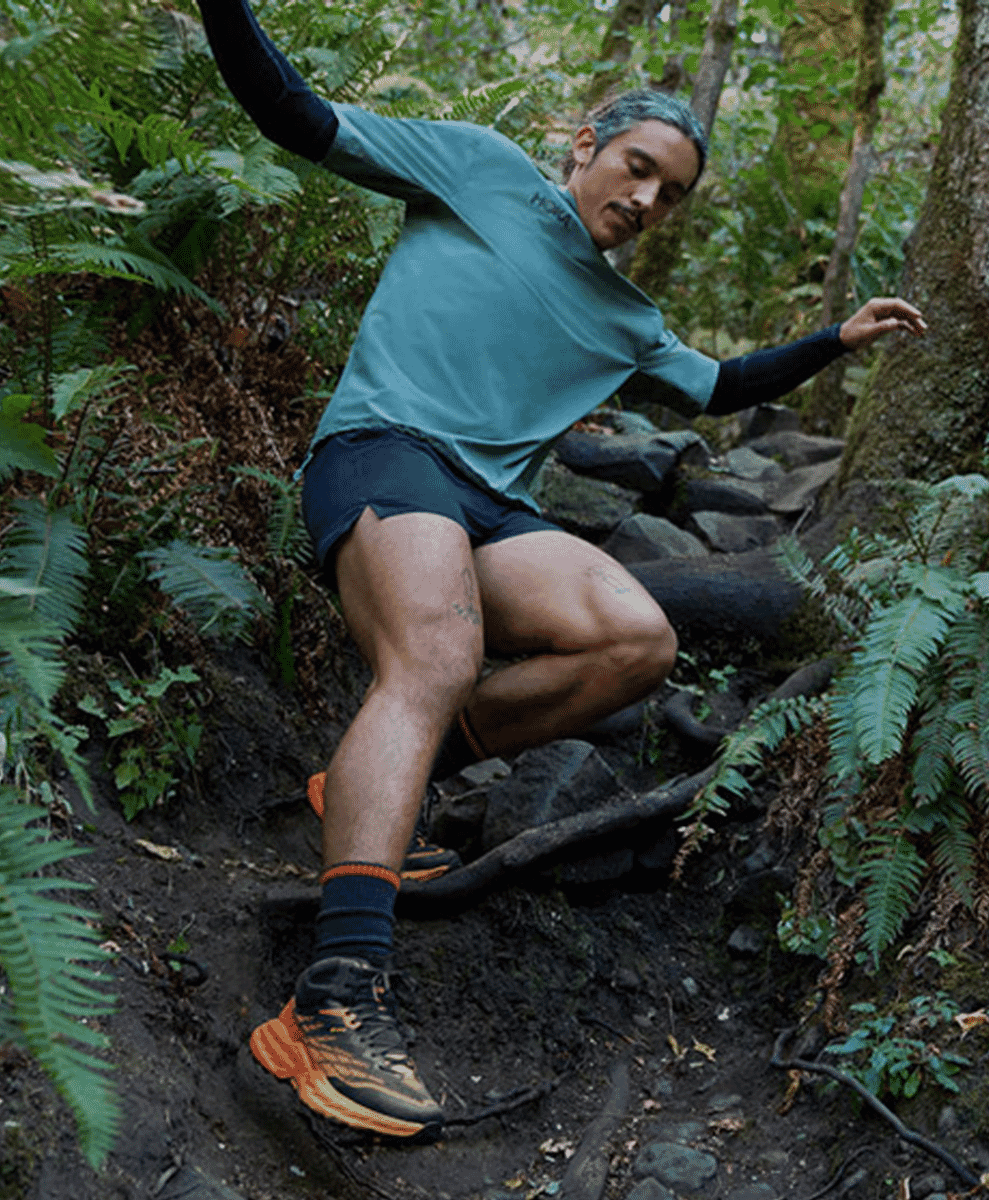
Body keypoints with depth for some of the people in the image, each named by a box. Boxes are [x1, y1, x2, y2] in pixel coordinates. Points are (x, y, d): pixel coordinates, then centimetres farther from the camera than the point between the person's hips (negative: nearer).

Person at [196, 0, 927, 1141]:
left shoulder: (622, 317, 29)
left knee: (638, 640, -21)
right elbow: (296, 117, 8)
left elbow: (720, 387, 41)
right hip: (382, 446, -6)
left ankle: (374, 781, -11)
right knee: (437, 662, -35)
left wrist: (838, 340, 35)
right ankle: (338, 1001, -47)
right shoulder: (476, 166, 13)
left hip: (490, 508, 6)